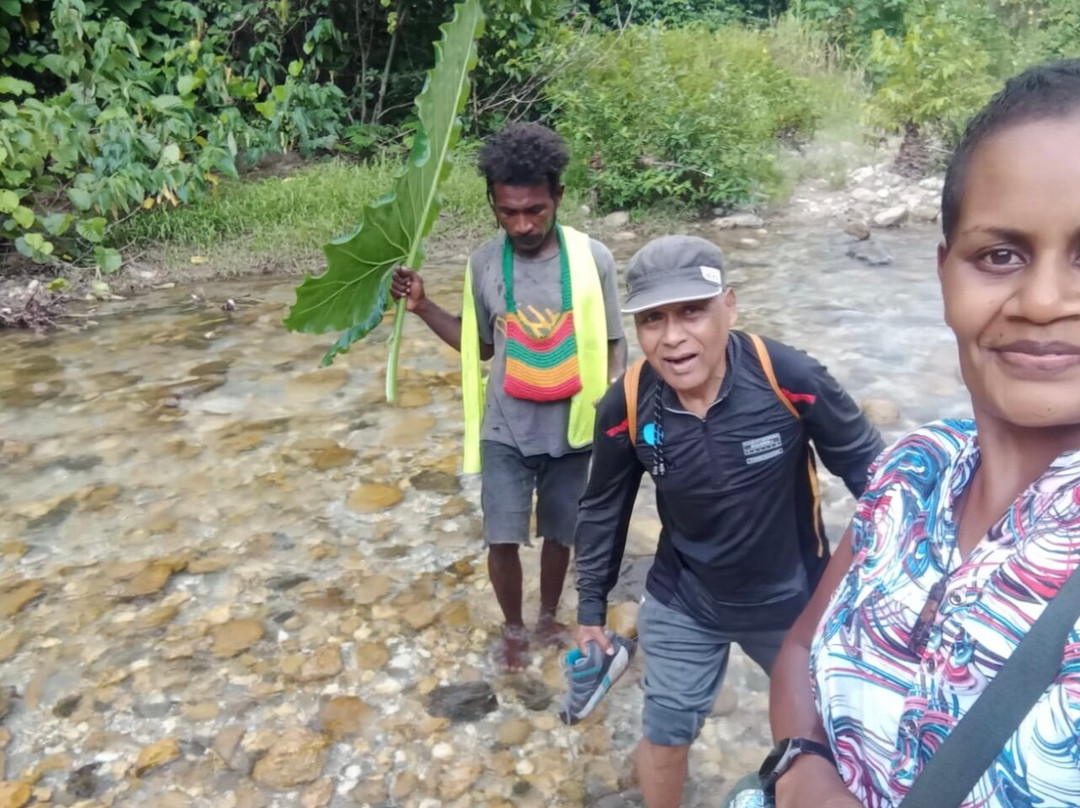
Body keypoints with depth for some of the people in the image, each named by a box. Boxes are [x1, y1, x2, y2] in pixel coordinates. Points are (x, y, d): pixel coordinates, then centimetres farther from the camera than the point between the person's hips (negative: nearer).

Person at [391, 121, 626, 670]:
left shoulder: (591, 259, -12)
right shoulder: (484, 264, -6)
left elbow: (611, 344, -3)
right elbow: (478, 345, 7)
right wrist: (423, 307, -5)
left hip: (571, 431, 0)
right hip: (506, 431, 1)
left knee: (559, 534, 16)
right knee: (502, 539, 2)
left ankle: (549, 615, 44)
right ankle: (514, 627, 30)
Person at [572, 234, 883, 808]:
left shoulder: (791, 378, -29)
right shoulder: (624, 409, -20)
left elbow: (868, 468, -13)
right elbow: (603, 510, -2)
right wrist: (591, 608, 5)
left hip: (792, 599, -1)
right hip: (682, 603, 1)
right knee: (666, 731, 16)